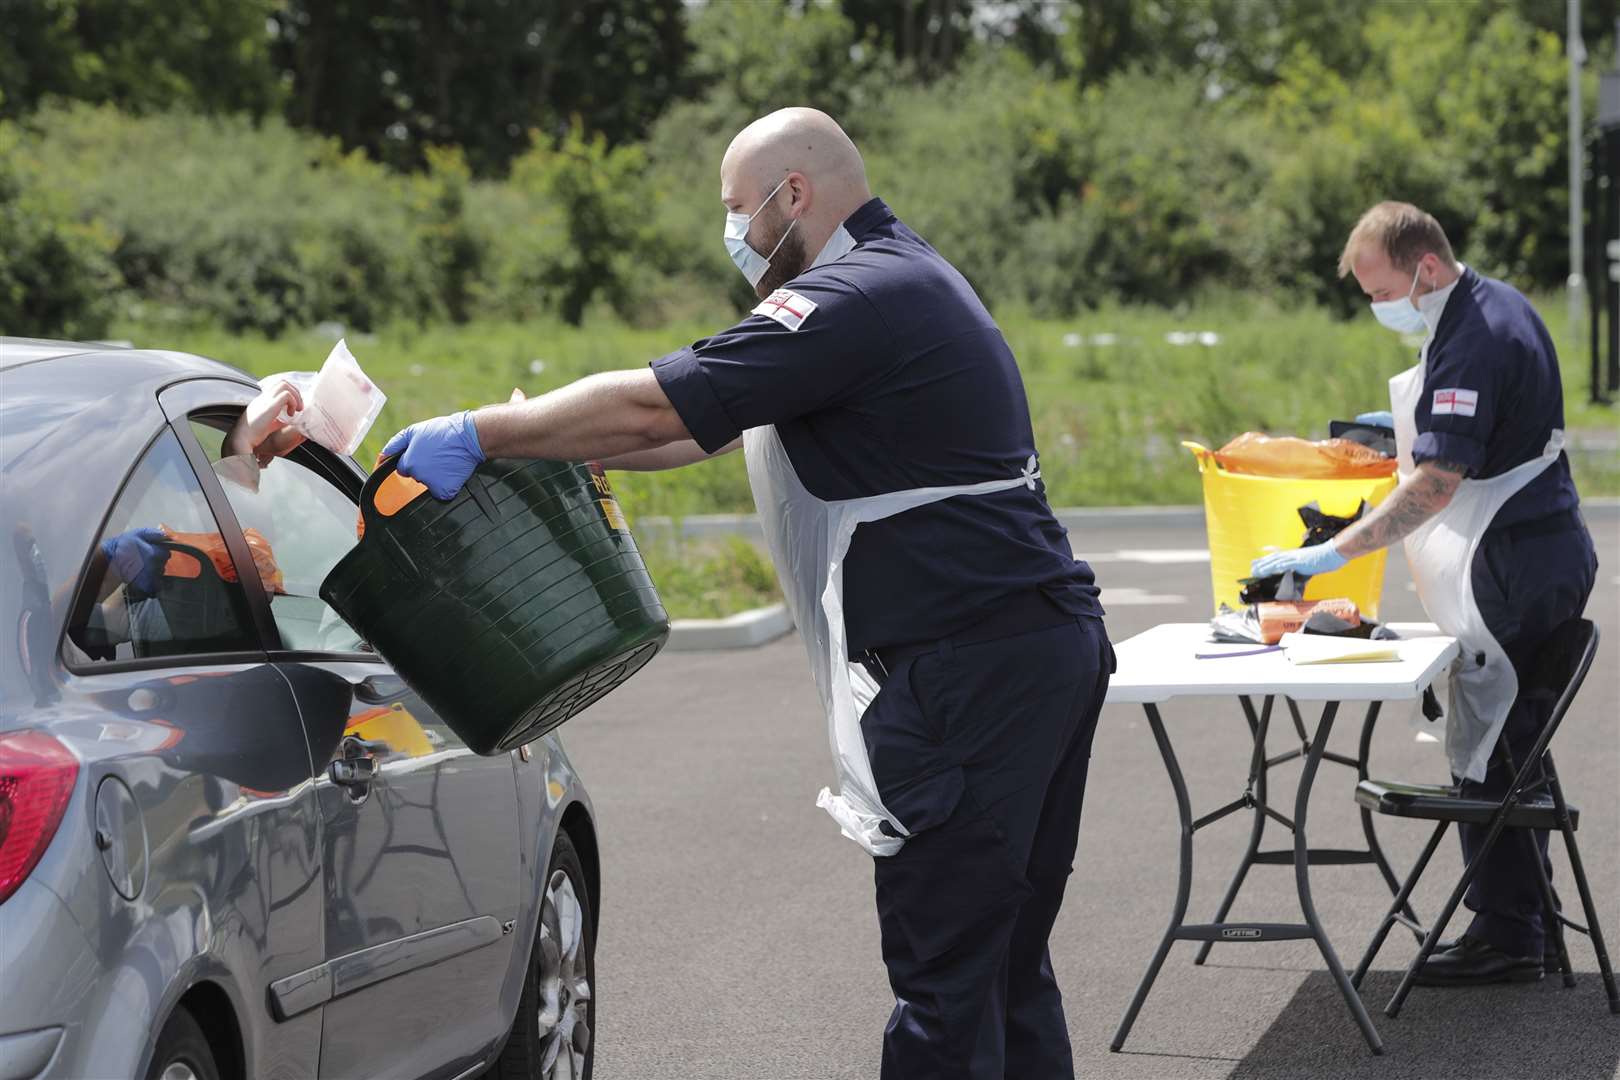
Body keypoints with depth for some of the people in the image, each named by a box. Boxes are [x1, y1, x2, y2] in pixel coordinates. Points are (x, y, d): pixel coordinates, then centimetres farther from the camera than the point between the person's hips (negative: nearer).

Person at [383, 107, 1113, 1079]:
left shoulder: (856, 301, -14)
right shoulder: (908, 278, 20)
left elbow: (654, 407, -17)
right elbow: (712, 424, 25)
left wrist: (480, 436, -6)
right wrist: (540, 445, 22)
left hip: (967, 665, -10)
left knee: (943, 970, -7)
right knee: (1007, 963, 15)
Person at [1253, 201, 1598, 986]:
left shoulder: (1472, 344, -21)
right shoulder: (1499, 306, 12)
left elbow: (1436, 483, -27)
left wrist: (1333, 553, -27)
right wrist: (1407, 427, 17)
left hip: (1513, 569, -10)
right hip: (1554, 554, 11)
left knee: (1486, 752, -4)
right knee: (1512, 746, 16)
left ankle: (1505, 933, 1)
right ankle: (1530, 918, 23)